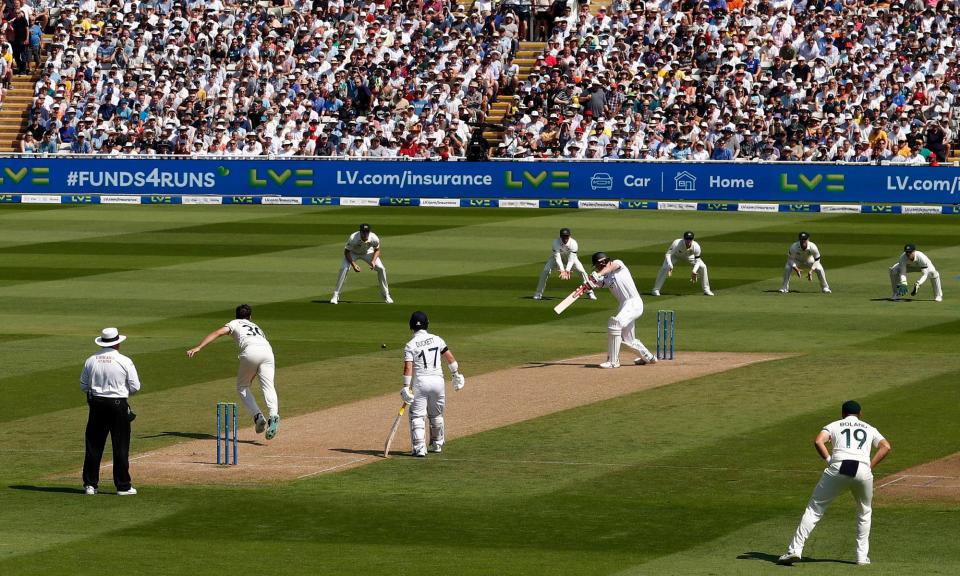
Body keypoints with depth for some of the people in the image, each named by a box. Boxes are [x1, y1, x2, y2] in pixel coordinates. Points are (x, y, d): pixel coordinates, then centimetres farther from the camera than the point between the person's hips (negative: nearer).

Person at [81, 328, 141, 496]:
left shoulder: (91, 361, 1)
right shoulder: (124, 362, -8)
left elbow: (83, 385, 7)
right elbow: (135, 387, -5)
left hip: (96, 404, 3)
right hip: (118, 405, -3)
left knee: (93, 446, 9)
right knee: (120, 447, 3)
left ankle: (90, 484, 10)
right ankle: (123, 486, 6)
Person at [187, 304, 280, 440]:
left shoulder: (235, 323, 27)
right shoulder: (257, 327, 40)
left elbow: (217, 333, 10)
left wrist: (198, 347, 1)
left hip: (250, 351, -3)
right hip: (268, 351, 3)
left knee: (242, 387, 14)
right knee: (268, 387, -6)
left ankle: (258, 416, -4)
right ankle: (273, 415, -33)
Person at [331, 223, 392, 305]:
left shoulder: (374, 238, -30)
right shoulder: (353, 238, -38)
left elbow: (377, 250, -9)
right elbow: (347, 252, -24)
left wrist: (373, 261, -26)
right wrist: (353, 265, -34)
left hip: (367, 252, 2)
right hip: (353, 253, -2)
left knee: (381, 269, -11)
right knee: (344, 268, -25)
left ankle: (385, 295, 8)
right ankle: (335, 295, -15)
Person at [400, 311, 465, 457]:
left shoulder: (410, 345, -6)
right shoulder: (437, 339, 4)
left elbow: (408, 368, -14)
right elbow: (450, 357, 6)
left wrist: (406, 387, -14)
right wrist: (456, 374, 16)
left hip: (420, 381, -4)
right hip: (437, 379, 4)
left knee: (417, 416, -1)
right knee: (436, 415, 20)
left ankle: (419, 448, -12)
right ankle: (437, 445, 29)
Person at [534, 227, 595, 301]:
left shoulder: (573, 243, -32)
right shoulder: (556, 242, -34)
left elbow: (571, 259, -33)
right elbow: (557, 258, -38)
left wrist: (567, 270, -47)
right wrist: (562, 270, -49)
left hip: (570, 256, 0)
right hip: (558, 255, 0)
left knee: (582, 271, -15)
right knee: (546, 271, -17)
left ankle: (590, 292, 1)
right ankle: (538, 293, -4)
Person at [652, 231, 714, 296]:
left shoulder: (696, 247, -33)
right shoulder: (677, 243, -42)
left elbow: (697, 261, -21)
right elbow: (668, 254, -40)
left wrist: (694, 271, -37)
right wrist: (670, 266, -56)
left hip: (689, 255, 3)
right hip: (675, 254, -3)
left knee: (703, 267, -9)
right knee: (665, 267, -25)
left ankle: (706, 290, 8)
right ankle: (656, 290, -13)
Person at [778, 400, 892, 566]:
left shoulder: (834, 425, 21)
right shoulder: (869, 429, 26)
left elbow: (818, 441, 2)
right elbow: (885, 447, 11)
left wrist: (829, 460, 7)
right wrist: (871, 466, 10)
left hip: (838, 468, -1)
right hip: (863, 470, 1)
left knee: (814, 509, 5)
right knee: (864, 512, 25)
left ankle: (795, 550, -5)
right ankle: (862, 556, 19)